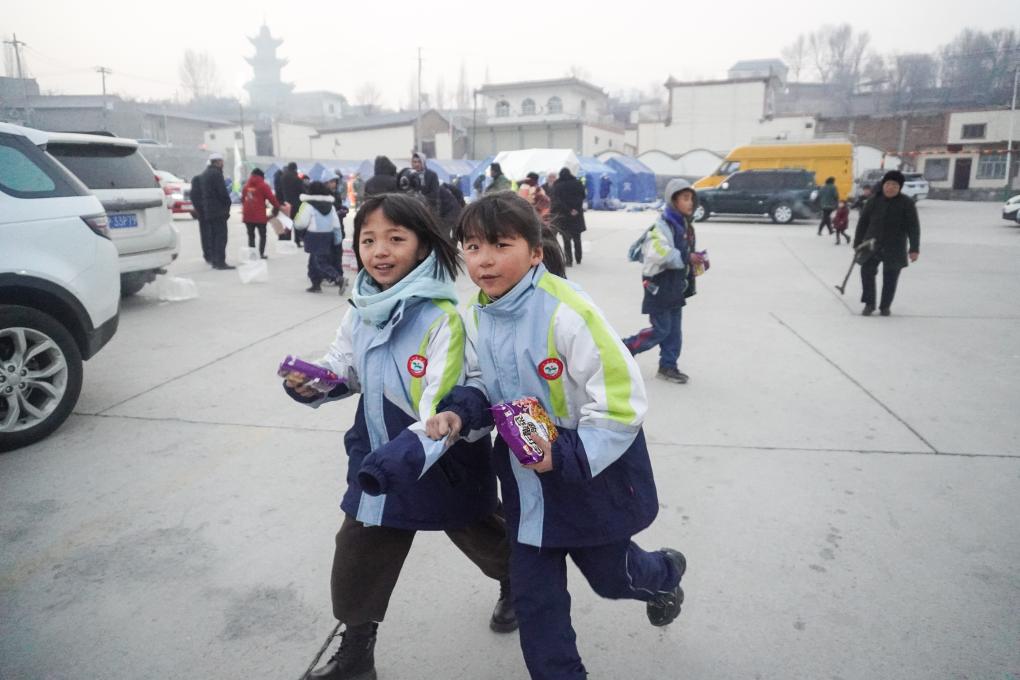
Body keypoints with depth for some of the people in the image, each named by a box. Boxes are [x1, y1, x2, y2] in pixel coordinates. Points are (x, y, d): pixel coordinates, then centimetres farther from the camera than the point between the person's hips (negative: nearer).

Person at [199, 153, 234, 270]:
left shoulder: (205, 174, 18)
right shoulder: (216, 173, -12)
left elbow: (204, 192, 19)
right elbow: (222, 192, -16)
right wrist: (227, 204, -3)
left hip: (208, 211, 9)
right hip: (218, 210, -9)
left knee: (212, 236, 11)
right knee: (221, 236, -10)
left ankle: (214, 261, 13)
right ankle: (220, 262, -13)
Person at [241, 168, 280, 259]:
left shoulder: (246, 185, 11)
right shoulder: (263, 185, -4)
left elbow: (242, 199, 17)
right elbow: (271, 198, -9)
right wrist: (277, 207, 1)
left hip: (247, 215, 4)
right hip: (259, 216, -4)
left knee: (251, 235, 11)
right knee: (262, 235, 8)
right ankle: (261, 253, 1)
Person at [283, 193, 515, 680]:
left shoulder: (442, 318, -26)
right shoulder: (361, 309, -5)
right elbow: (345, 368, 10)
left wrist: (405, 453, -44)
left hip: (446, 456, -5)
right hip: (378, 450, 5)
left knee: (481, 535, 21)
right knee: (357, 553, 10)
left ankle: (514, 584, 54)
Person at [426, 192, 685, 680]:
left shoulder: (566, 312, -28)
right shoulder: (476, 315, -6)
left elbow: (620, 404, -25)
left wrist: (567, 455, -32)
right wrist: (458, 412, -11)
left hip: (593, 472, -5)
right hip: (526, 475, 5)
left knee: (609, 574, 20)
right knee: (532, 591, 12)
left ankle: (663, 574, 55)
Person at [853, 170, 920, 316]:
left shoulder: (906, 203, -6)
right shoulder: (874, 200, -1)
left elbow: (913, 227, -7)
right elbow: (863, 222, 3)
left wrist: (914, 248, -12)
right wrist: (857, 244, 1)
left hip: (895, 248, -1)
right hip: (872, 245, 1)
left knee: (890, 278, 7)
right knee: (866, 272, -7)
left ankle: (885, 306, 23)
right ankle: (869, 304, 7)